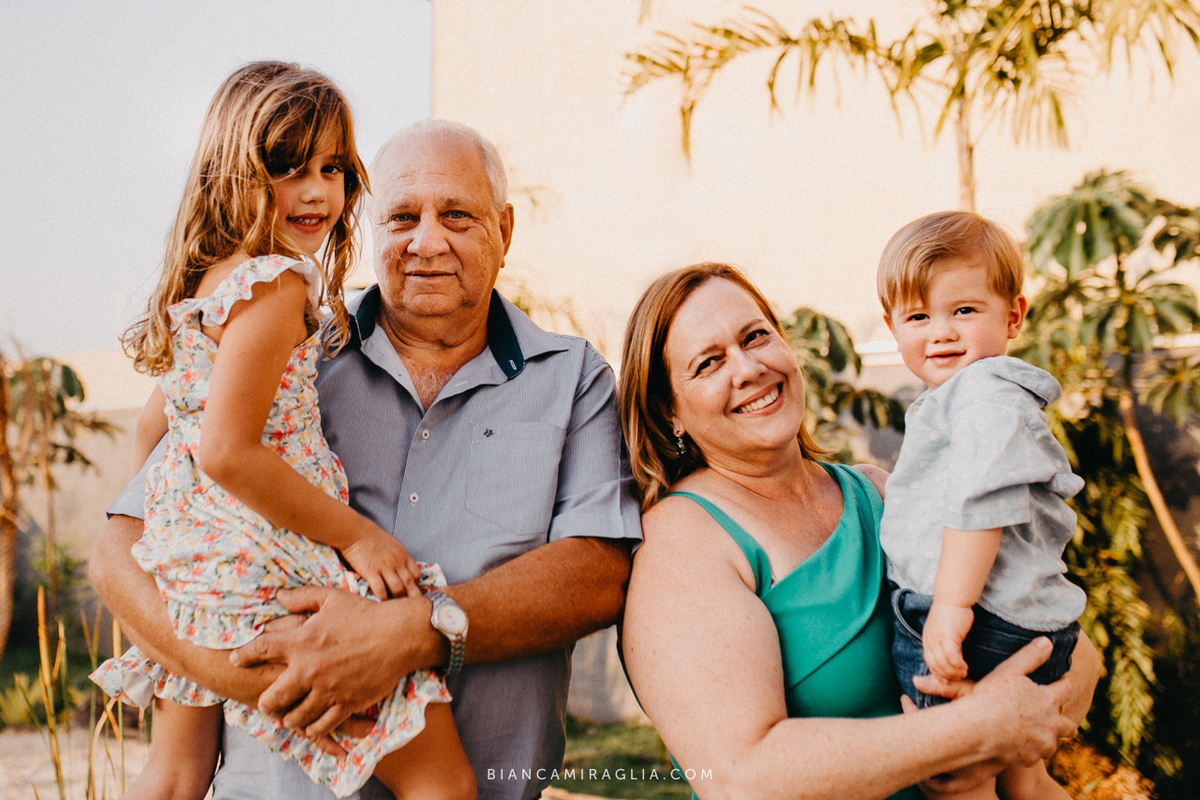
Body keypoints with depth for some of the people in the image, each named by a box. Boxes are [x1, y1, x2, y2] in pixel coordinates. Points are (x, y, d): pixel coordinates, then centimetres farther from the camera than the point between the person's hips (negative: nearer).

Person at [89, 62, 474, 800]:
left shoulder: (203, 282, 14)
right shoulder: (277, 284, -15)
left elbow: (153, 428, 22)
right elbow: (228, 451, -22)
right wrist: (354, 532, -15)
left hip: (186, 573, 11)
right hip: (269, 573, -10)